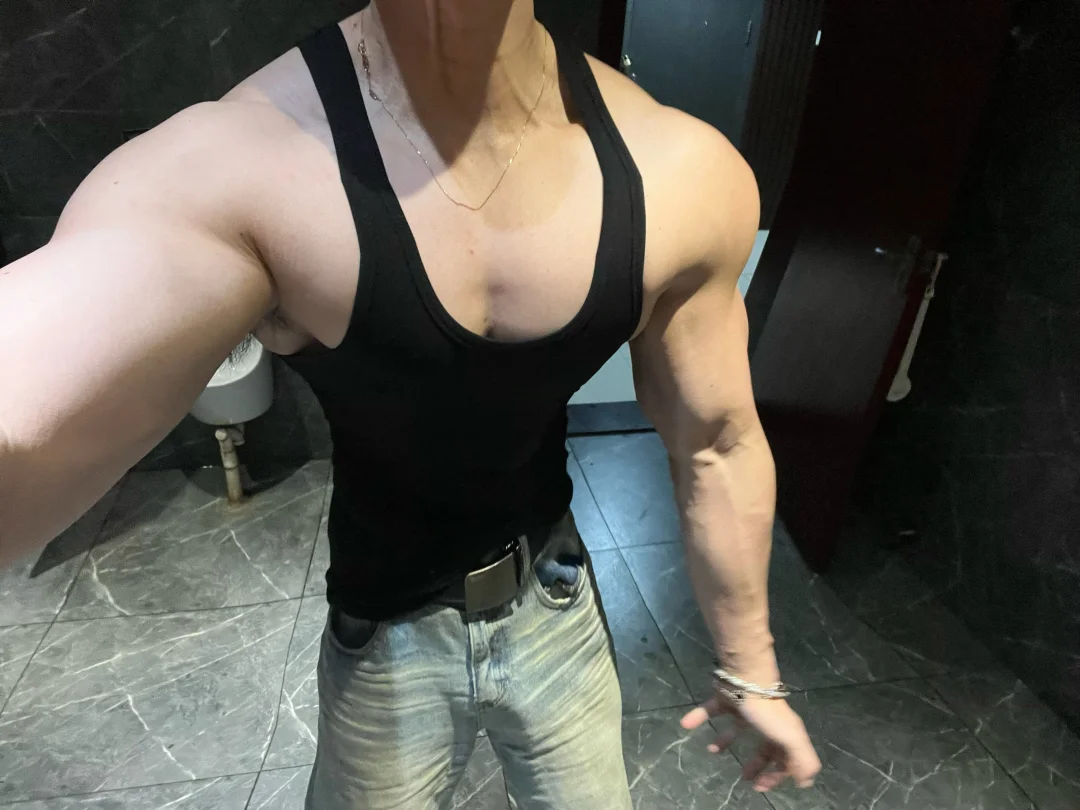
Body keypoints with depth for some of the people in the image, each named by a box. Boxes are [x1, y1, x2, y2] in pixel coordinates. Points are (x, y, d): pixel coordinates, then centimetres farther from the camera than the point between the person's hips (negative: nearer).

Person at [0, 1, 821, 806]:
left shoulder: (679, 171, -17)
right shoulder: (230, 165, -26)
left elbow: (718, 447, -7)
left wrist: (748, 667, 5)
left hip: (555, 609, 2)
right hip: (385, 634, -1)